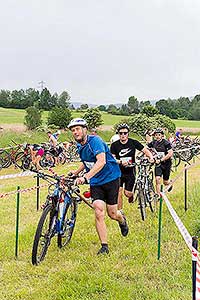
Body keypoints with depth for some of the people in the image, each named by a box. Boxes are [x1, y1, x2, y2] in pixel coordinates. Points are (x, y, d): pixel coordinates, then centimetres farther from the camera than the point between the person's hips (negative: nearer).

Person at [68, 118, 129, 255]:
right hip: (95, 182, 5)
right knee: (99, 213, -10)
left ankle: (122, 219, 41)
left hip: (110, 178, -5)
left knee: (112, 213, 4)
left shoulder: (95, 140, -20)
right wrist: (77, 171, 12)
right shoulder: (80, 146, 5)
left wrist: (85, 177, -44)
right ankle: (104, 246, -1)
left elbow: (101, 162, -35)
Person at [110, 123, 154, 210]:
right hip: (119, 172, 0)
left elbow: (145, 150, -3)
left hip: (130, 172, 0)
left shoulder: (133, 142, -4)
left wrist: (151, 158, -22)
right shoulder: (114, 145, -7)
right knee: (118, 193, -6)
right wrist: (120, 162, -32)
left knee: (127, 193, -2)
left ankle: (131, 195, 35)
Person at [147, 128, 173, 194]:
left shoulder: (166, 143, -17)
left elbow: (170, 153, -24)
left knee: (165, 182, 9)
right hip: (158, 164, 3)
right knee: (157, 179, -13)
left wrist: (160, 160, -30)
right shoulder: (153, 143, -3)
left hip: (166, 163, -3)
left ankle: (170, 183, 45)